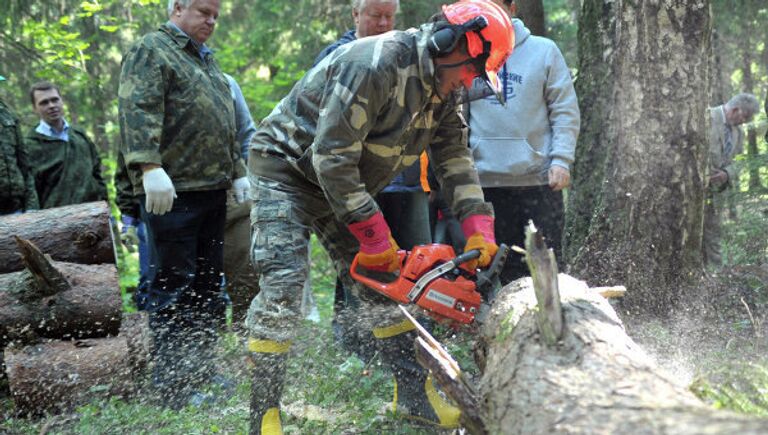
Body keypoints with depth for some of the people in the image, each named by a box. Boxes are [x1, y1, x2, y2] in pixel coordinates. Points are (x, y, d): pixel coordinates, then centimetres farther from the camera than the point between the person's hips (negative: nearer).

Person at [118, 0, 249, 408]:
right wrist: (150, 166, -30)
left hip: (212, 190, 9)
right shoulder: (151, 50, -4)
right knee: (174, 285, -8)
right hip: (173, 192, -9)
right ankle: (171, 386, -4)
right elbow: (138, 110, -19)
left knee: (208, 286, 12)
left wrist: (237, 173, 24)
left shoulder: (206, 60, 24)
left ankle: (202, 373, 20)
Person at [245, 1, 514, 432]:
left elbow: (455, 157, 0)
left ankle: (414, 392, 14)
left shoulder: (442, 88, -3)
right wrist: (375, 238, -28)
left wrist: (479, 228, -13)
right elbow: (332, 158, -33)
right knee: (284, 284, -19)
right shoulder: (375, 65, -32)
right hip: (285, 170, -8)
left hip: (344, 186, 8)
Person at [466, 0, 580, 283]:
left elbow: (566, 111, 3)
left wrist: (561, 160, -7)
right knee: (501, 269, 8)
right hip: (484, 182, 1)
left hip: (538, 179, -1)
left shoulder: (543, 51, 3)